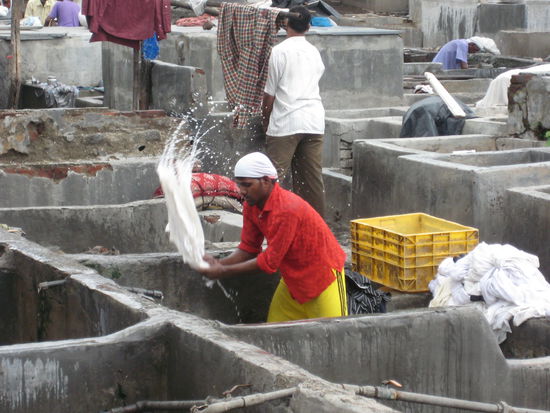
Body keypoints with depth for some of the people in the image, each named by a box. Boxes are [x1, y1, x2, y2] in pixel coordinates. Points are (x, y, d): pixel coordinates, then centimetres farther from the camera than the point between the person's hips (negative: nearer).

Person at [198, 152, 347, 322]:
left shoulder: (287, 210, -31)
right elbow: (248, 249, 1)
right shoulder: (251, 205, -5)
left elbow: (270, 261, -27)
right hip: (292, 279, 8)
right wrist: (219, 263, -18)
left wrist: (224, 271, -24)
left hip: (323, 275, -8)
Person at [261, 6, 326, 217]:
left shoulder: (279, 52, -4)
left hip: (285, 122, -5)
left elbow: (269, 94, -3)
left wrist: (265, 122, 12)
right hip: (314, 122, 5)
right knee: (312, 177, 9)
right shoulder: (314, 53, 12)